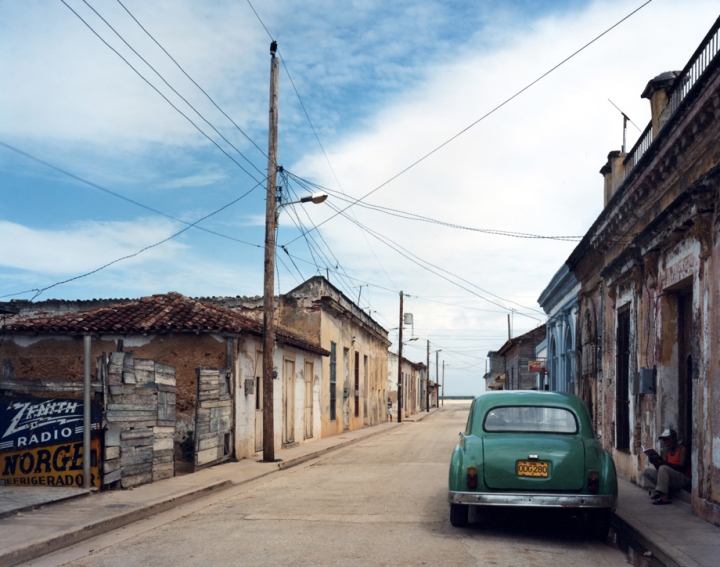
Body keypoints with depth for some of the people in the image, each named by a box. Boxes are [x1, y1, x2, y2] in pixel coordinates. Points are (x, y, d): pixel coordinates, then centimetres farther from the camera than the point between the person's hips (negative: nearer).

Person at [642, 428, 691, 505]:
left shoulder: (682, 449, -9)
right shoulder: (666, 451, 11)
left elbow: (682, 467, -22)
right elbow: (660, 468, 3)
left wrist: (664, 462, -33)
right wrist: (656, 463, -20)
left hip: (684, 479, -8)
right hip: (671, 481, 8)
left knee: (663, 468, -32)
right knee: (647, 471, 0)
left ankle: (663, 496, -31)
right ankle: (661, 492, -13)